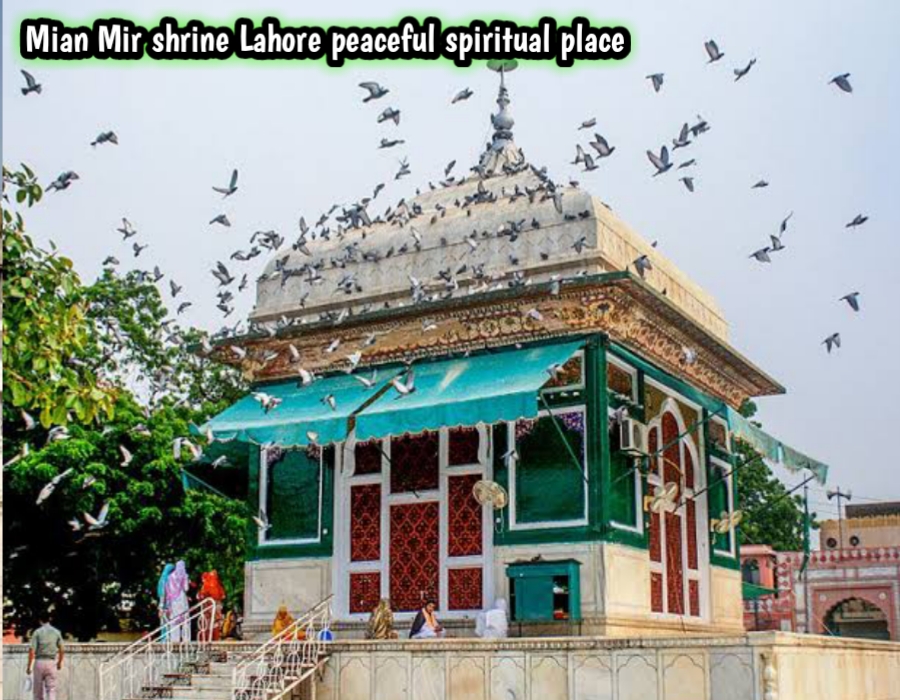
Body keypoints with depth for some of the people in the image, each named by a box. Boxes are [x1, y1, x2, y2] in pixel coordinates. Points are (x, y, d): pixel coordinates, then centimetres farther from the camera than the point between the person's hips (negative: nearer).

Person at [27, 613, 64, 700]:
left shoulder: (37, 632, -4)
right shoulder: (56, 632, 5)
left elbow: (32, 651, -9)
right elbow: (61, 650, 8)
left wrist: (29, 666, -4)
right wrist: (59, 663, 22)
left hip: (39, 662, -1)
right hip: (51, 662, 1)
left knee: (38, 690, 12)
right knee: (51, 690, 0)